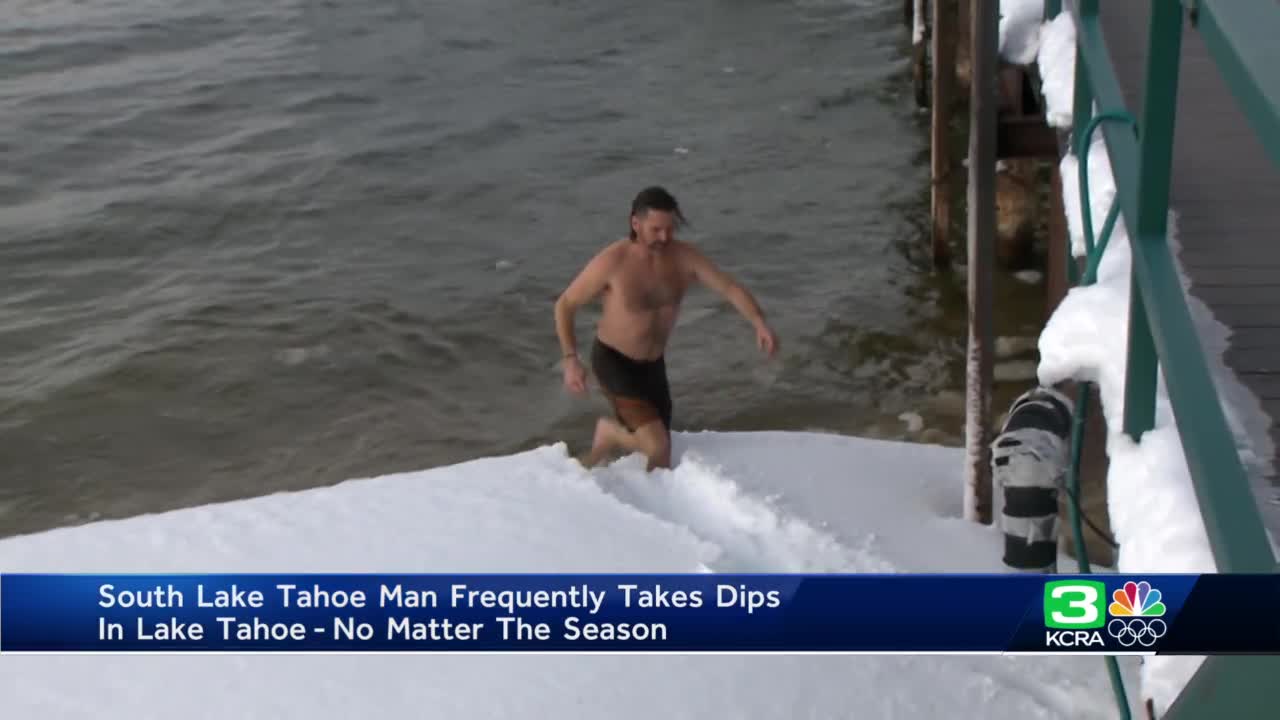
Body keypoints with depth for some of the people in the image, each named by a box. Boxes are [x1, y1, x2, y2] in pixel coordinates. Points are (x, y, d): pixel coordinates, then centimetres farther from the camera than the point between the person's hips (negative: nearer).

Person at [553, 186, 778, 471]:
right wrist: (571, 360, -24)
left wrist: (760, 323, -35)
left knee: (660, 458, 12)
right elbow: (564, 305, -14)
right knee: (657, 445, -20)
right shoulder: (611, 261, -24)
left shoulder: (684, 256, -12)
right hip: (613, 362, -5)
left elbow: (730, 288, -16)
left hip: (652, 365, 6)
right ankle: (611, 433, 13)